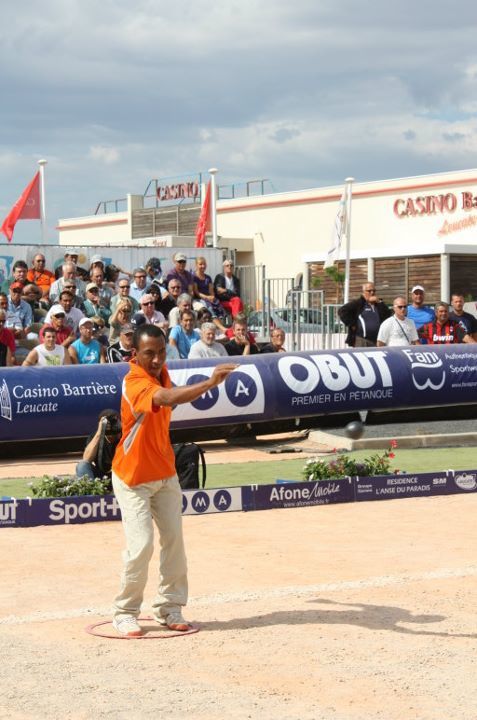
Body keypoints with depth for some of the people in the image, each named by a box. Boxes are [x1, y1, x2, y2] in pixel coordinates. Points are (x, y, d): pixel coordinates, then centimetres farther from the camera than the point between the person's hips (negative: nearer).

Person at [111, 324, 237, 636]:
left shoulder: (161, 372, -3)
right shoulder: (135, 383, -28)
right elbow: (168, 398, -48)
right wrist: (209, 383, -59)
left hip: (165, 474, 7)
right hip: (133, 479, -7)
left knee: (174, 539, 3)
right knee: (141, 545, -11)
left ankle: (169, 608, 13)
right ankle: (126, 613, 6)